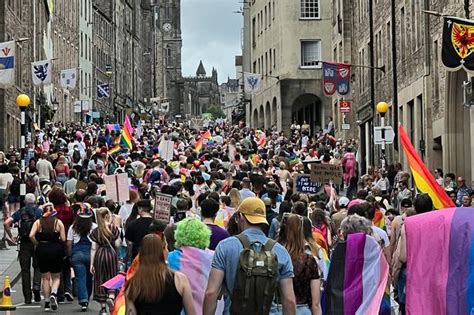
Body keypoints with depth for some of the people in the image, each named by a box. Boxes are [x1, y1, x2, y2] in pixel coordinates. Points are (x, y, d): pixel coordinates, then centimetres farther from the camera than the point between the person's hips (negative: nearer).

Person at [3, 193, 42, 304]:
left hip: (24, 244, 1)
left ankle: (27, 298, 7)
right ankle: (36, 286, -12)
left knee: (25, 270, 7)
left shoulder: (20, 212, 7)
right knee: (37, 266, 14)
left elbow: (6, 223, -5)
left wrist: (11, 237, 1)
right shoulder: (39, 211, 3)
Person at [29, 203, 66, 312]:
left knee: (45, 277, 11)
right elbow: (63, 239, -6)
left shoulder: (38, 222, 1)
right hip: (56, 250, -1)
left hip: (42, 250, 1)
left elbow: (31, 235, -12)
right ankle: (53, 293, -17)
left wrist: (37, 244, 3)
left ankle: (47, 303, 10)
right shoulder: (58, 222, -1)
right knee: (56, 277, 11)